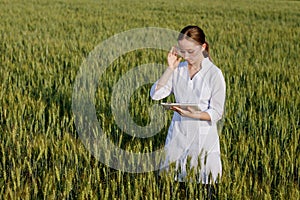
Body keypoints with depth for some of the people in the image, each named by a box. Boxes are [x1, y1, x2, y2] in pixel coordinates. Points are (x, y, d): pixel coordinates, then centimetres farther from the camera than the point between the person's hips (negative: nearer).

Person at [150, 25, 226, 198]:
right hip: (178, 133, 4)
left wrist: (194, 115, -25)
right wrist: (170, 68, -9)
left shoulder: (214, 74, -8)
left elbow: (216, 113, -8)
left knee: (203, 183, 0)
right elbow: (156, 94, -4)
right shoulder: (178, 69, 3)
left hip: (203, 137, -4)